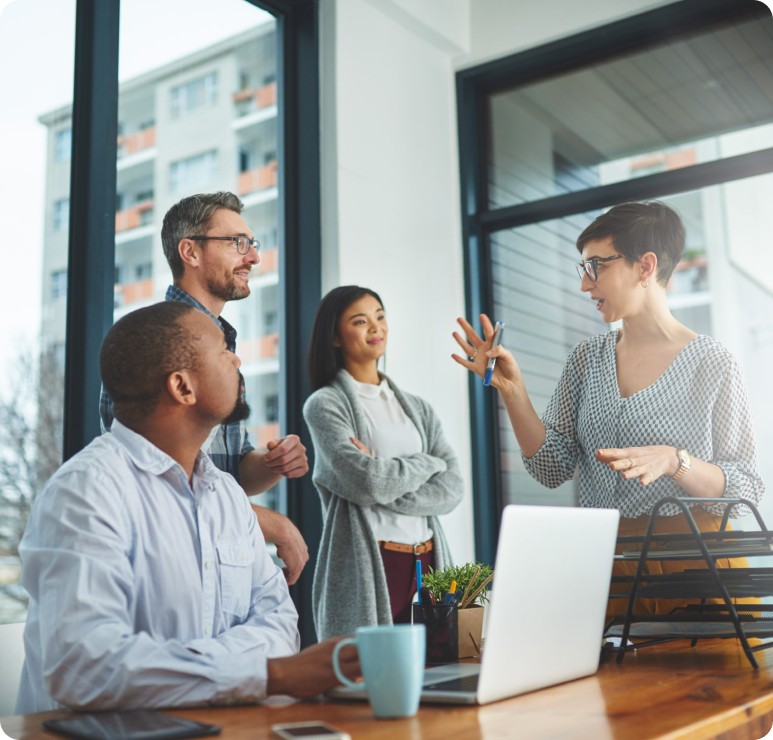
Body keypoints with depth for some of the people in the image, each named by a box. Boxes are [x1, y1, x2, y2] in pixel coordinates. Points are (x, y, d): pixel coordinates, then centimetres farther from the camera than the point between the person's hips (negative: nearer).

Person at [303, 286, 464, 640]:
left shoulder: (418, 409, 15)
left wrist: (385, 481, -11)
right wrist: (428, 463, 1)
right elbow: (369, 482, -15)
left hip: (428, 565, 5)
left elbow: (452, 489, 1)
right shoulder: (325, 405, -1)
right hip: (367, 567, -5)